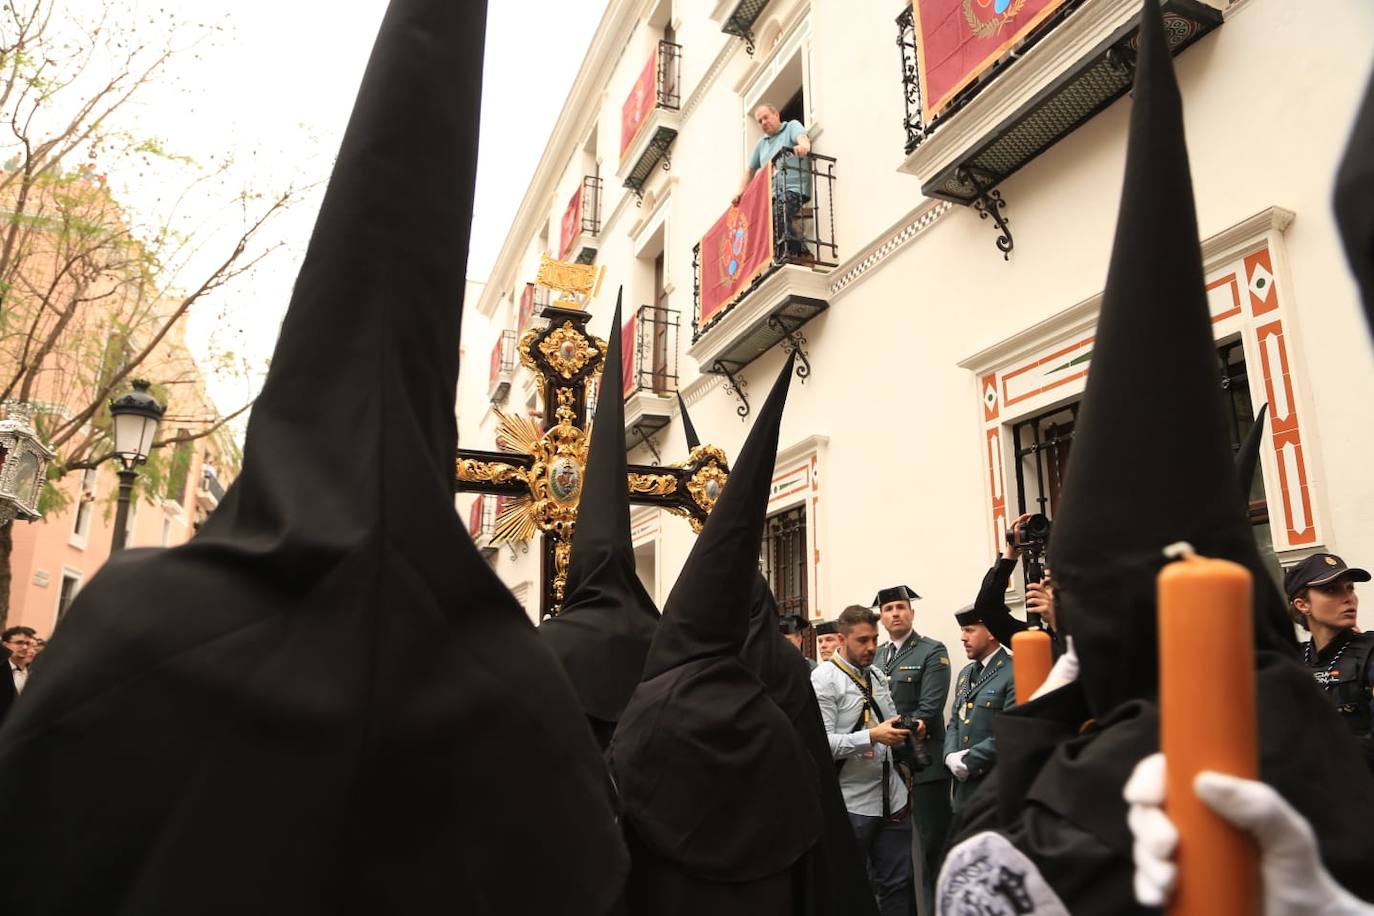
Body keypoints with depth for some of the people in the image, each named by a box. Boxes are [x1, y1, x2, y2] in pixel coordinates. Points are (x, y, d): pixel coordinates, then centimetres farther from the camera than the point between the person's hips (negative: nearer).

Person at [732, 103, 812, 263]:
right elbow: (750, 170, 28)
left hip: (794, 188, -7)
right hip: (772, 194, 7)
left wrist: (803, 146, -37)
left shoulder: (792, 126, 10)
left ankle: (800, 253, -31)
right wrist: (740, 191, 13)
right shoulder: (761, 143, 27)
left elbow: (802, 137, -12)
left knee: (779, 213, -33)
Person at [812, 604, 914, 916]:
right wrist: (872, 736, -27)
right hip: (852, 805, -6)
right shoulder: (824, 679, -12)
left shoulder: (878, 675, 10)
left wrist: (905, 729, -1)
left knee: (897, 884, 14)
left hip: (892, 797, 6)